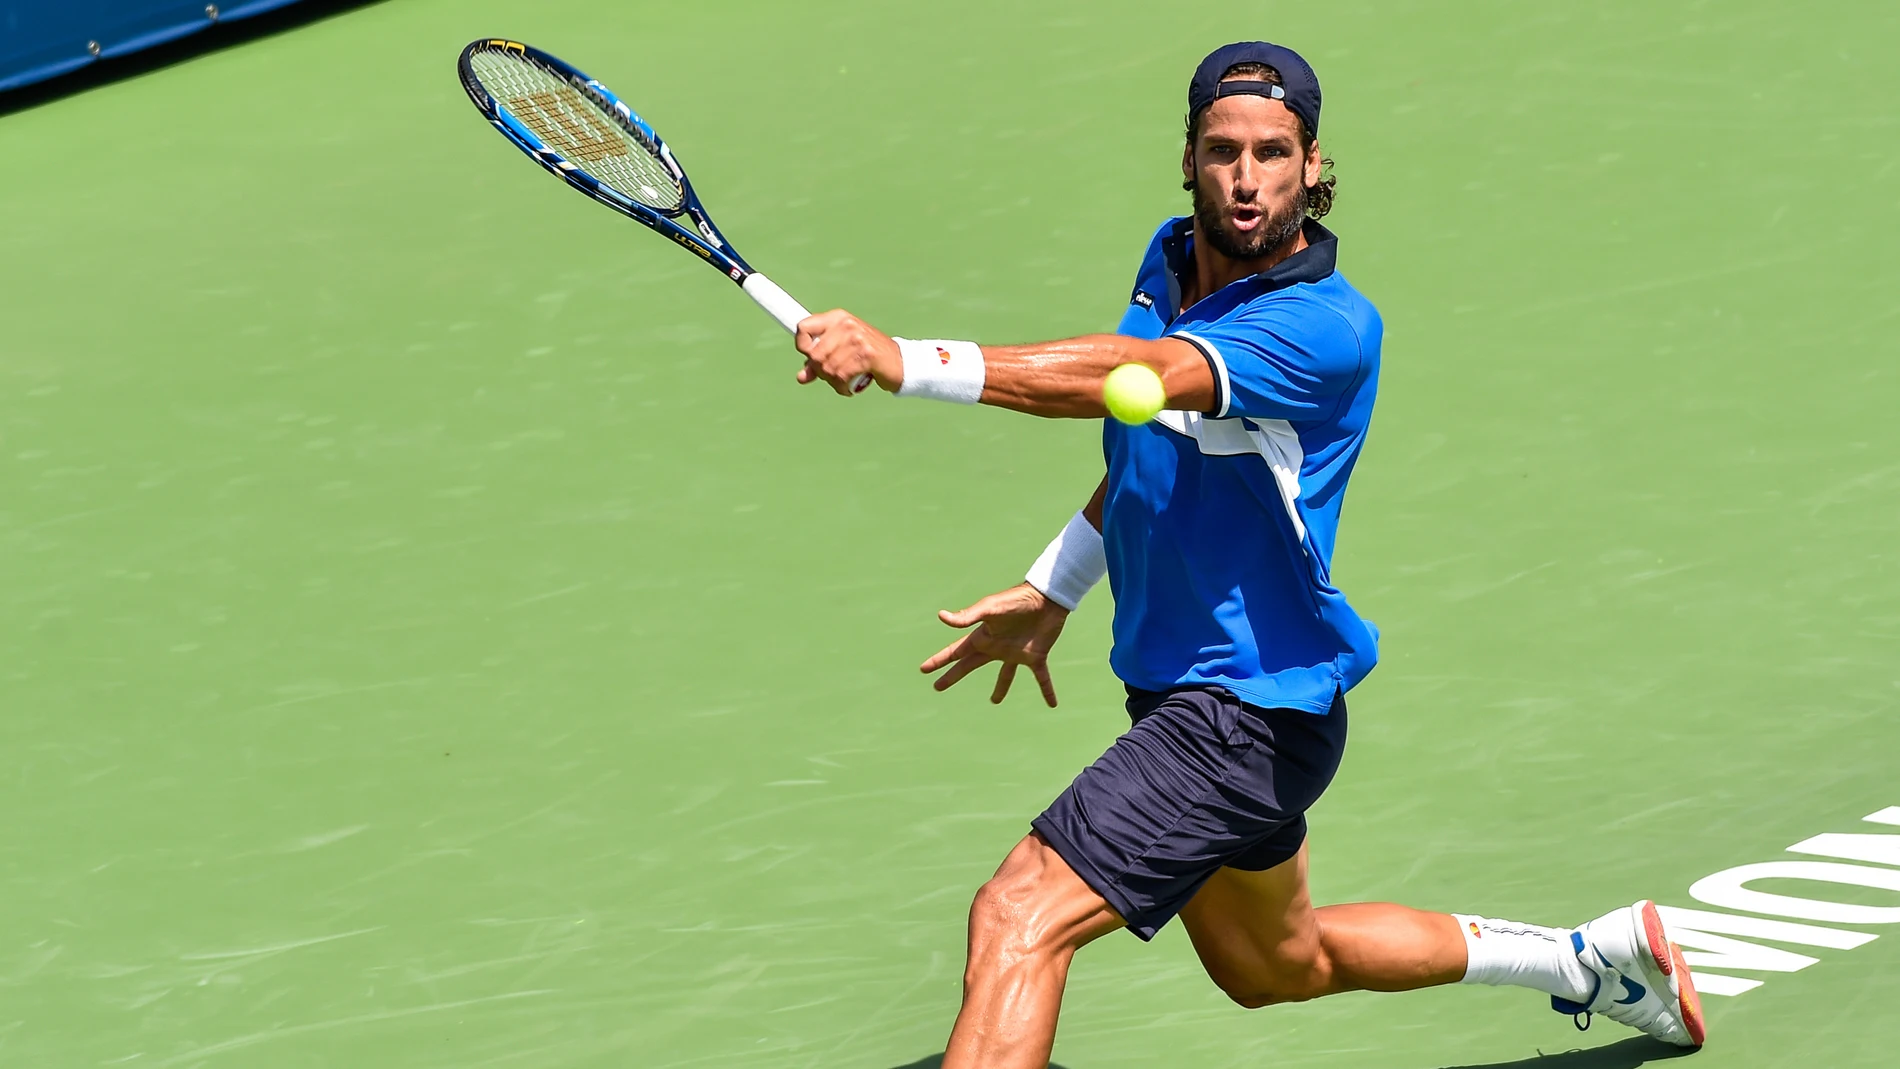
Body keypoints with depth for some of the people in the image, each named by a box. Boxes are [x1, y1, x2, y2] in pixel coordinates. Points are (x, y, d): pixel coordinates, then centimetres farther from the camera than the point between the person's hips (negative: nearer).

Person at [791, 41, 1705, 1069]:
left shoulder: (1328, 329, -25)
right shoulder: (1173, 260, 1)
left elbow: (1130, 378, -41)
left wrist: (902, 360, -50)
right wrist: (1051, 591, 16)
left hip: (1248, 709, -10)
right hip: (1176, 681, 10)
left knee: (1019, 915, -21)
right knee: (1279, 967, 29)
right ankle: (1591, 957, 45)